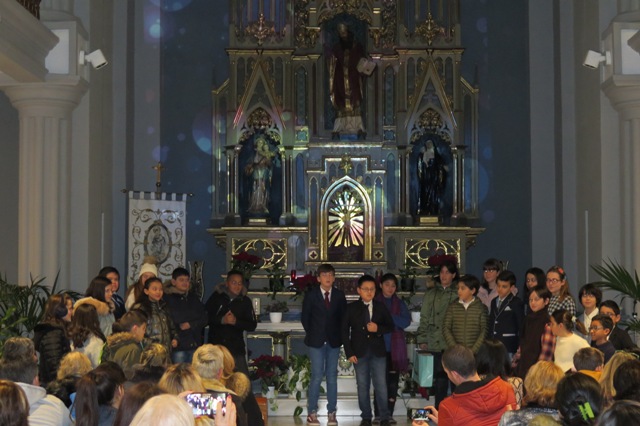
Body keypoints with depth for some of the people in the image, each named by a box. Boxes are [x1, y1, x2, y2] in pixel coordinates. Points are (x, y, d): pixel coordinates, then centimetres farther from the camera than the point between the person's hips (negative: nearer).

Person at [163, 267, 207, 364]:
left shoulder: (193, 298, 16)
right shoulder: (168, 299, -1)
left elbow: (204, 319, 10)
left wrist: (190, 325, -6)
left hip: (195, 345, 5)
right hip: (178, 345, -5)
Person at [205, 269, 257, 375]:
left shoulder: (245, 301, 3)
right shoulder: (217, 297, 1)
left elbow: (252, 325, 0)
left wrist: (236, 322, -16)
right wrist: (222, 320, -19)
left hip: (236, 348, 0)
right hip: (216, 345, 0)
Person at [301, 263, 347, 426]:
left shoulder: (339, 295, 4)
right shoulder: (311, 295, 0)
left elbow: (343, 318, 9)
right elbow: (305, 318, 5)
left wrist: (340, 336, 2)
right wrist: (312, 334, 4)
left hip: (334, 341, 2)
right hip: (316, 342, -2)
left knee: (332, 377, 4)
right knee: (317, 376, -6)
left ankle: (331, 413, 9)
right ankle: (312, 413, 1)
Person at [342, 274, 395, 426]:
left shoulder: (381, 307, 4)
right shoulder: (351, 308, 1)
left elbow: (391, 327, 8)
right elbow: (345, 331, 0)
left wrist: (378, 329, -13)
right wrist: (349, 353, -7)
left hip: (378, 351, 0)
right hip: (360, 352, 0)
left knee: (381, 385, 0)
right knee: (362, 386, 6)